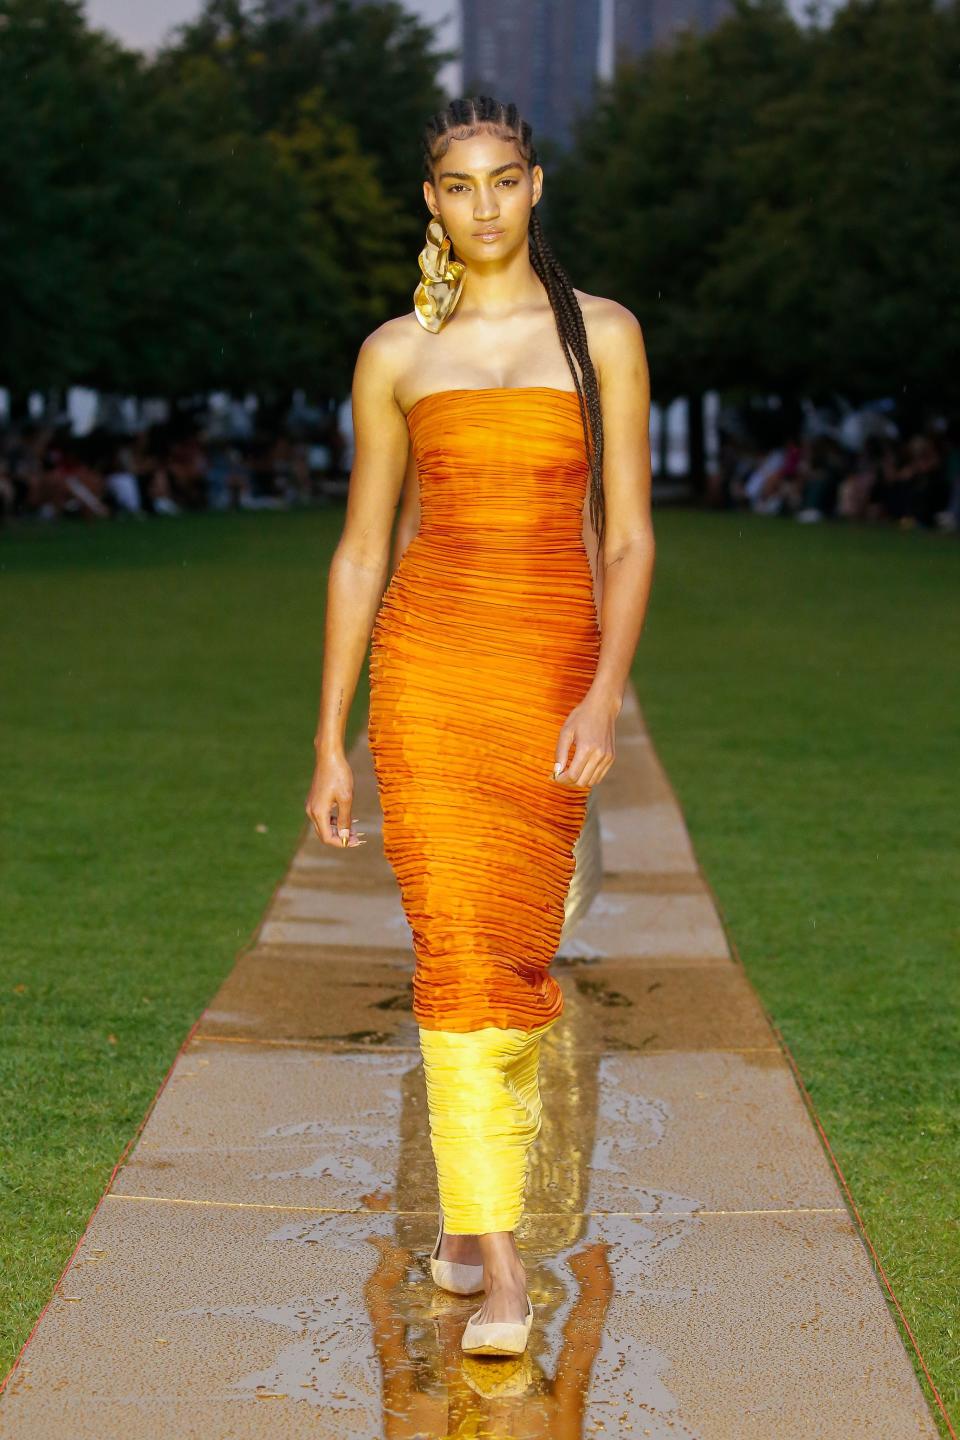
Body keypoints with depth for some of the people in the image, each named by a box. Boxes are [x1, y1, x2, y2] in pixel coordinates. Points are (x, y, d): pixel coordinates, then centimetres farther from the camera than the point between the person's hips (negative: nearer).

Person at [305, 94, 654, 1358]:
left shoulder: (602, 335, 6)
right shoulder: (396, 355, 8)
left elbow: (629, 537, 2)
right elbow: (360, 552, 10)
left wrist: (607, 689, -12)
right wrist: (331, 743, 7)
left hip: (555, 664, 0)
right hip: (428, 656, 0)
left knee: (513, 950, 5)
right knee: (458, 947, -9)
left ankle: (469, 1204, 28)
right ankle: (500, 1269, -9)